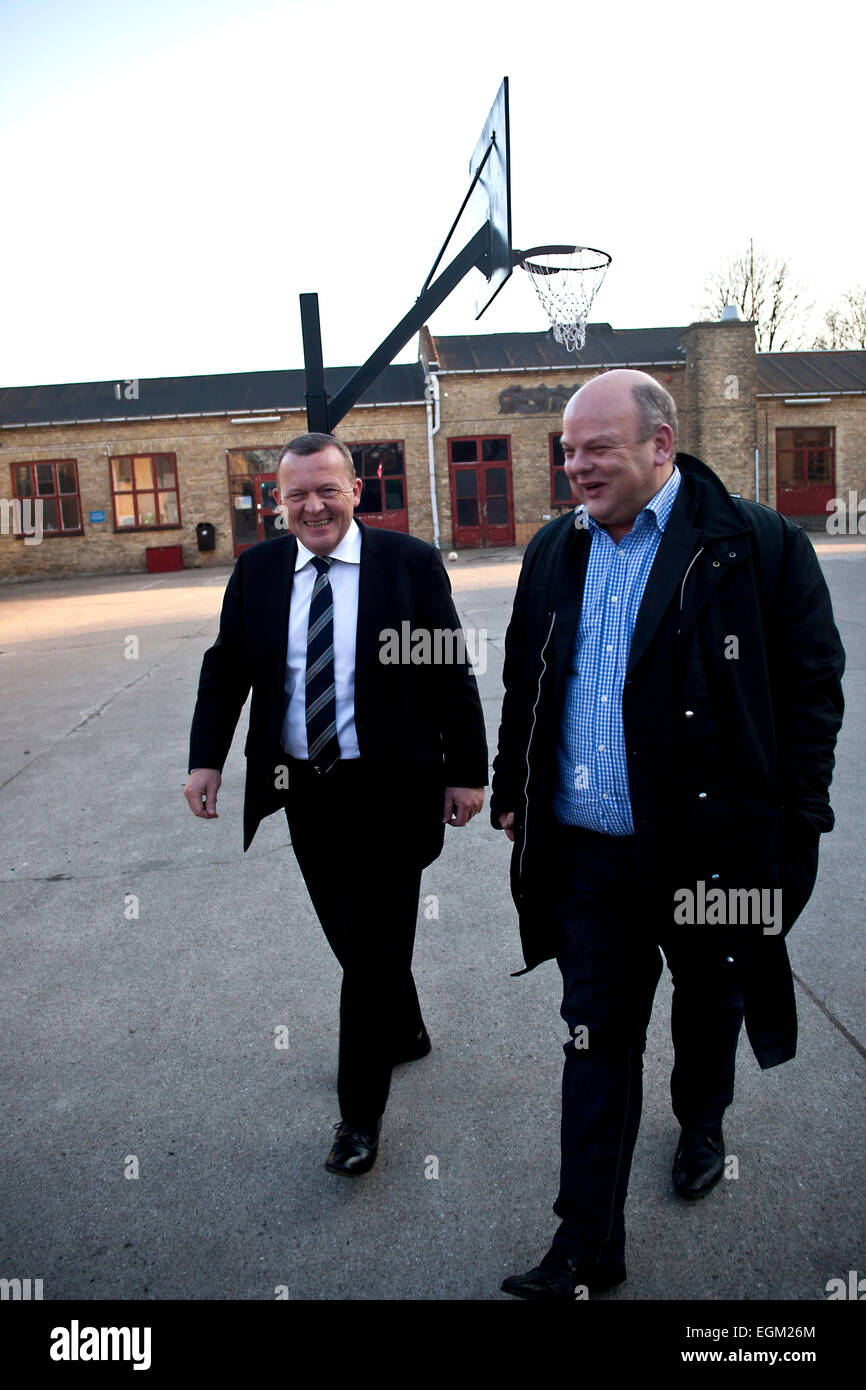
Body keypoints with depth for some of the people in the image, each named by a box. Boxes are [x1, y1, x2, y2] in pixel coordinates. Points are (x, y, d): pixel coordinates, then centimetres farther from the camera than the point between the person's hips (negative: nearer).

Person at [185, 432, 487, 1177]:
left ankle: (361, 1114, 20)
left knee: (375, 947, 3)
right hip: (303, 789, 4)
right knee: (350, 938, 18)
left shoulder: (411, 562, -7)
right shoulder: (257, 570, 3)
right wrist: (207, 757, -4)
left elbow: (451, 674, -4)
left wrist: (466, 769, -5)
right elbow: (226, 668, 7)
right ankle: (405, 1033, 45)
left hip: (389, 790, -4)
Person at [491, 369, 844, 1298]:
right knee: (596, 1040, 9)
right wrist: (512, 793, 12)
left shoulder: (756, 545, -9)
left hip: (710, 845, -2)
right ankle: (588, 1247, 23)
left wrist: (792, 822, -9)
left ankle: (701, 1121, 54)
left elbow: (812, 685, -7)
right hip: (588, 850, 3)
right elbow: (523, 686, 13)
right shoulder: (554, 552, 5)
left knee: (708, 1003, 22)